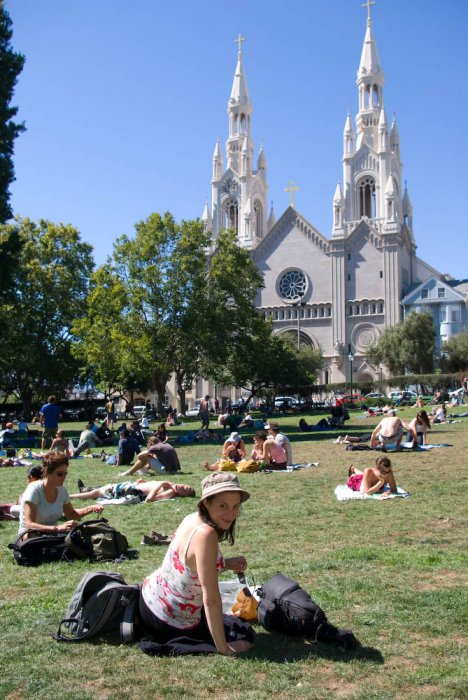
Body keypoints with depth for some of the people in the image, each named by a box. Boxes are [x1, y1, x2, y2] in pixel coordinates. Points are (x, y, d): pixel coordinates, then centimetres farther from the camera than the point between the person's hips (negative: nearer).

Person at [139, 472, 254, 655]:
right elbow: (211, 598, -29)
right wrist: (223, 648, -21)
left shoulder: (193, 518, -6)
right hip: (169, 623, -7)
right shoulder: (206, 534, -32)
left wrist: (227, 563, -2)